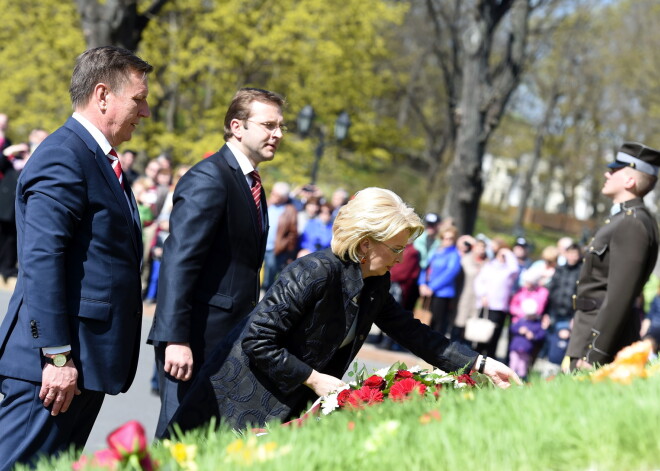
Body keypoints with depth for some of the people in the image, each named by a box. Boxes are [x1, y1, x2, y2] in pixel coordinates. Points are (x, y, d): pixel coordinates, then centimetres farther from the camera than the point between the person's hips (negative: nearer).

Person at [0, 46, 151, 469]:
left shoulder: (100, 160, 19)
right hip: (56, 366, -10)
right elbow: (41, 262, -20)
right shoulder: (63, 156, -12)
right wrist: (58, 356, -22)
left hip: (89, 361, 10)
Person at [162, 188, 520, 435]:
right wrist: (314, 379, -19)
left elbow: (411, 333, 10)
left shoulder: (376, 285, 1)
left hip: (293, 407, 8)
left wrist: (480, 364, 4)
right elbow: (258, 342, -24)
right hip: (247, 404, -8)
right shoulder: (314, 274, -25)